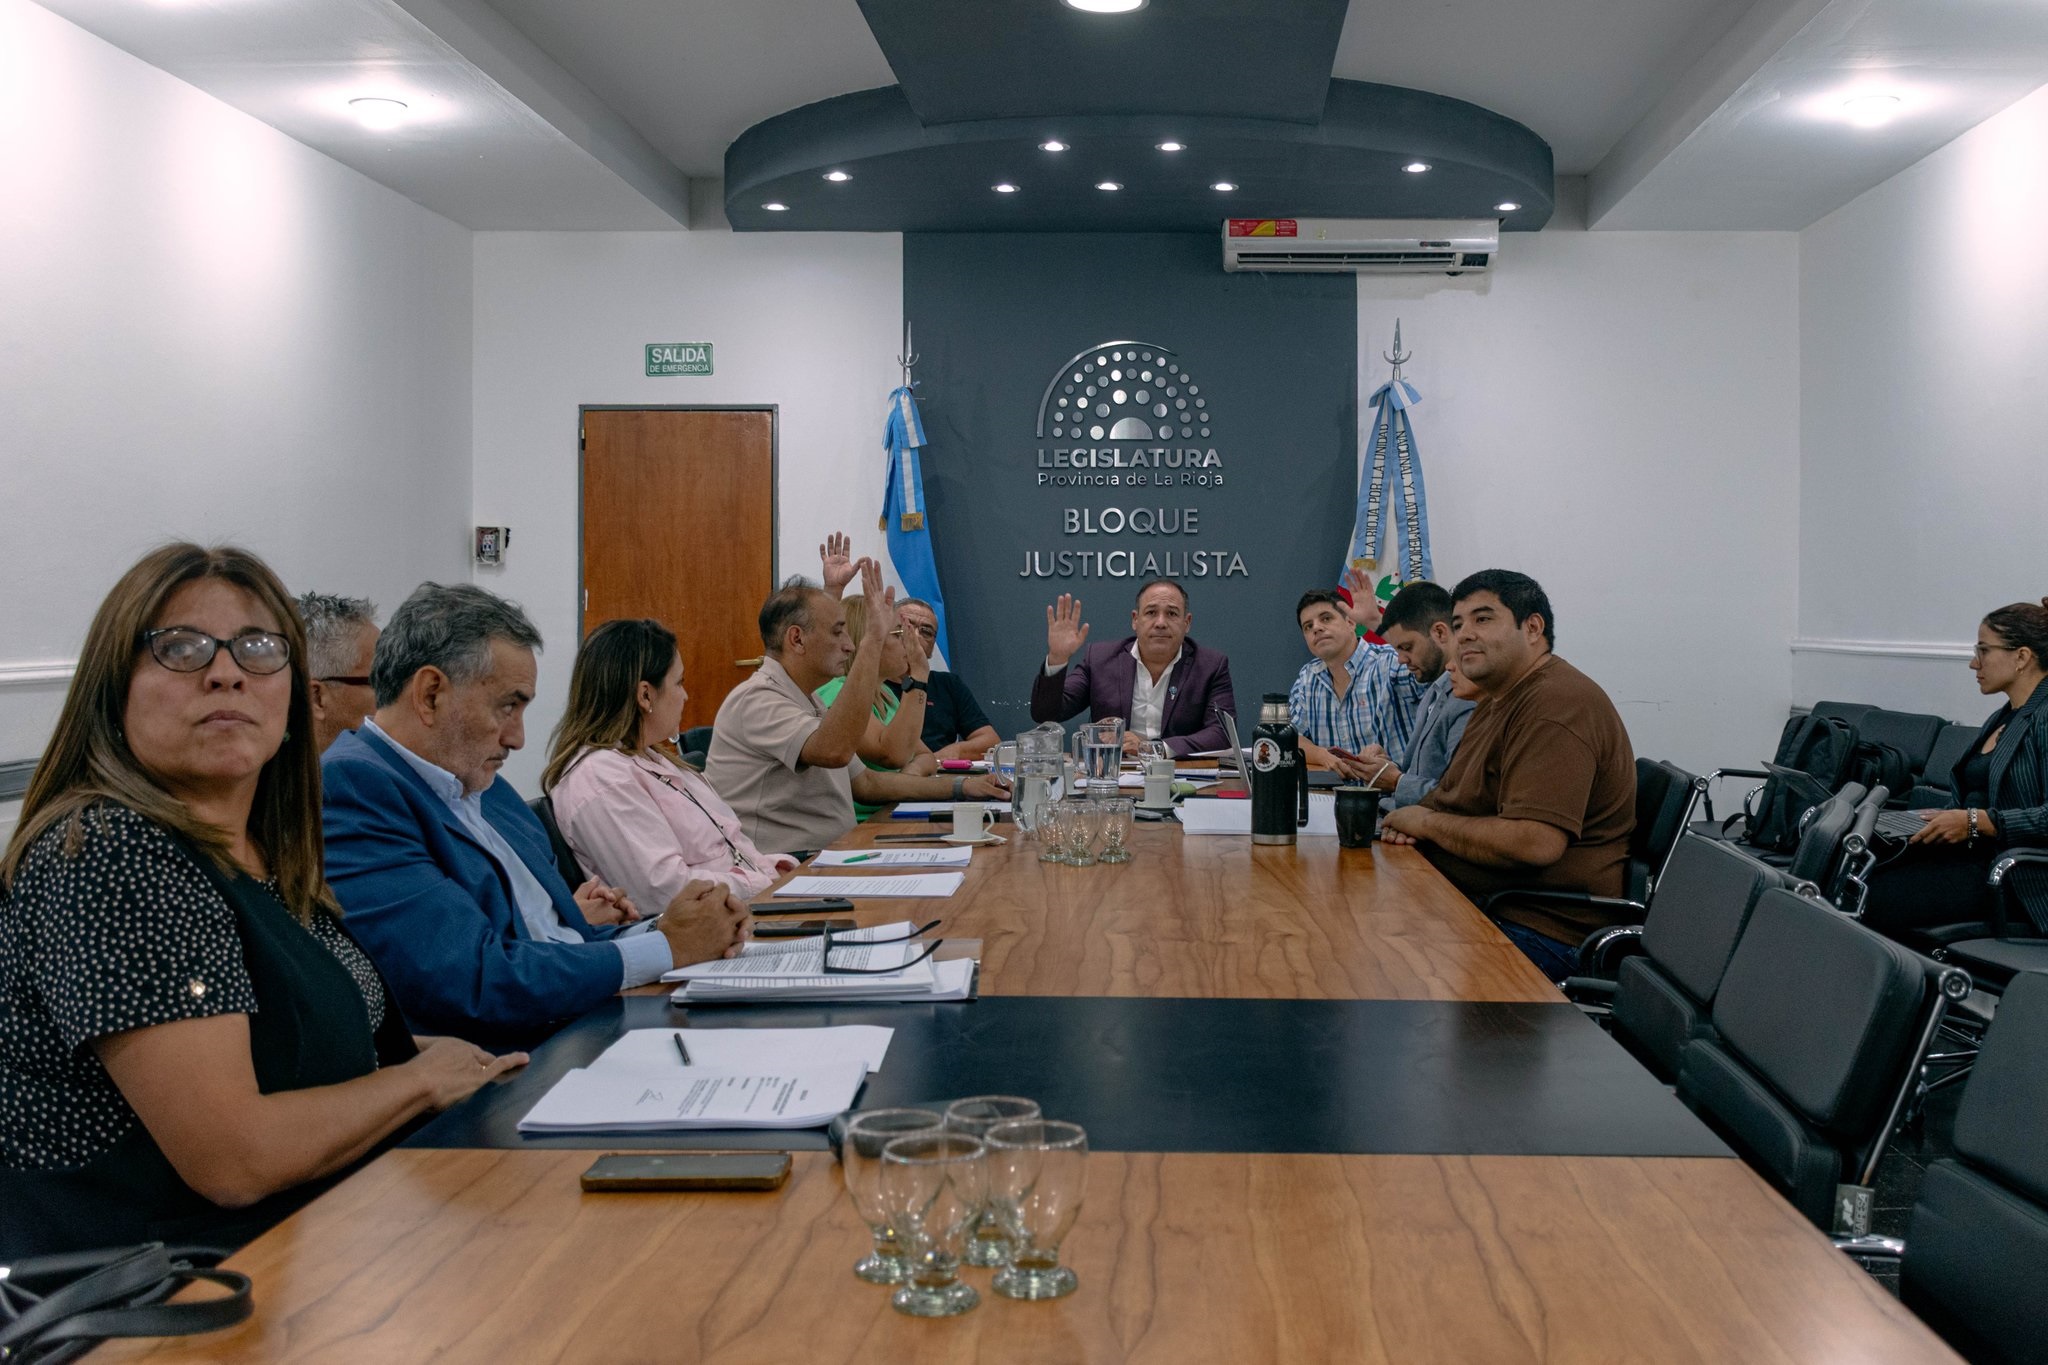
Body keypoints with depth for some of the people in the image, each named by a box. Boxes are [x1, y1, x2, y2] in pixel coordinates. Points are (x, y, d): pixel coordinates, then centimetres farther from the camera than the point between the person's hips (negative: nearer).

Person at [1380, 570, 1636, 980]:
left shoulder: (1556, 706, -18)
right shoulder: (1499, 698, 18)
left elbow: (1536, 843, -29)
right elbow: (1457, 798, 27)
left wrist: (1428, 822, -14)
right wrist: (1410, 818, 1)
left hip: (1541, 928, -10)